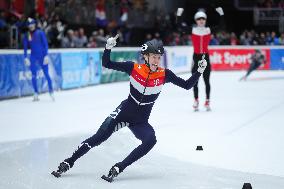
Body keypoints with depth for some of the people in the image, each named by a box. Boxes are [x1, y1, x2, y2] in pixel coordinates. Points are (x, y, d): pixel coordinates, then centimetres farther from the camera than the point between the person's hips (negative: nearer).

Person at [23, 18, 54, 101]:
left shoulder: (40, 33, -6)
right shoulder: (26, 35, 2)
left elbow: (45, 44, -6)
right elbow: (25, 47, 7)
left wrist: (46, 55, -12)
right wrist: (26, 58, -2)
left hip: (42, 56, -3)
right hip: (33, 57, 3)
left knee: (46, 74, -2)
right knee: (33, 75, -1)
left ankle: (51, 92, 7)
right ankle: (36, 94, 7)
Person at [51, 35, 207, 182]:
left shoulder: (164, 74, -6)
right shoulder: (134, 68, -9)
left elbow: (187, 85, -2)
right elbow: (107, 64, -6)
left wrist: (200, 70, -14)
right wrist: (108, 47, -22)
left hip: (141, 121, 1)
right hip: (124, 111, -1)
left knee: (150, 140, -27)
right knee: (100, 136, -14)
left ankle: (118, 168, -21)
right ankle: (68, 163, -2)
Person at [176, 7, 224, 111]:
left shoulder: (209, 30, 2)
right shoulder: (192, 30, -2)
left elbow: (221, 24, 3)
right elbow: (179, 25, -6)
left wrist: (221, 14, -6)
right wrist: (179, 14, -15)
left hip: (205, 57, 1)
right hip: (196, 57, -1)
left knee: (207, 81, 4)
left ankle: (207, 101, 11)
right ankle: (196, 101, 15)